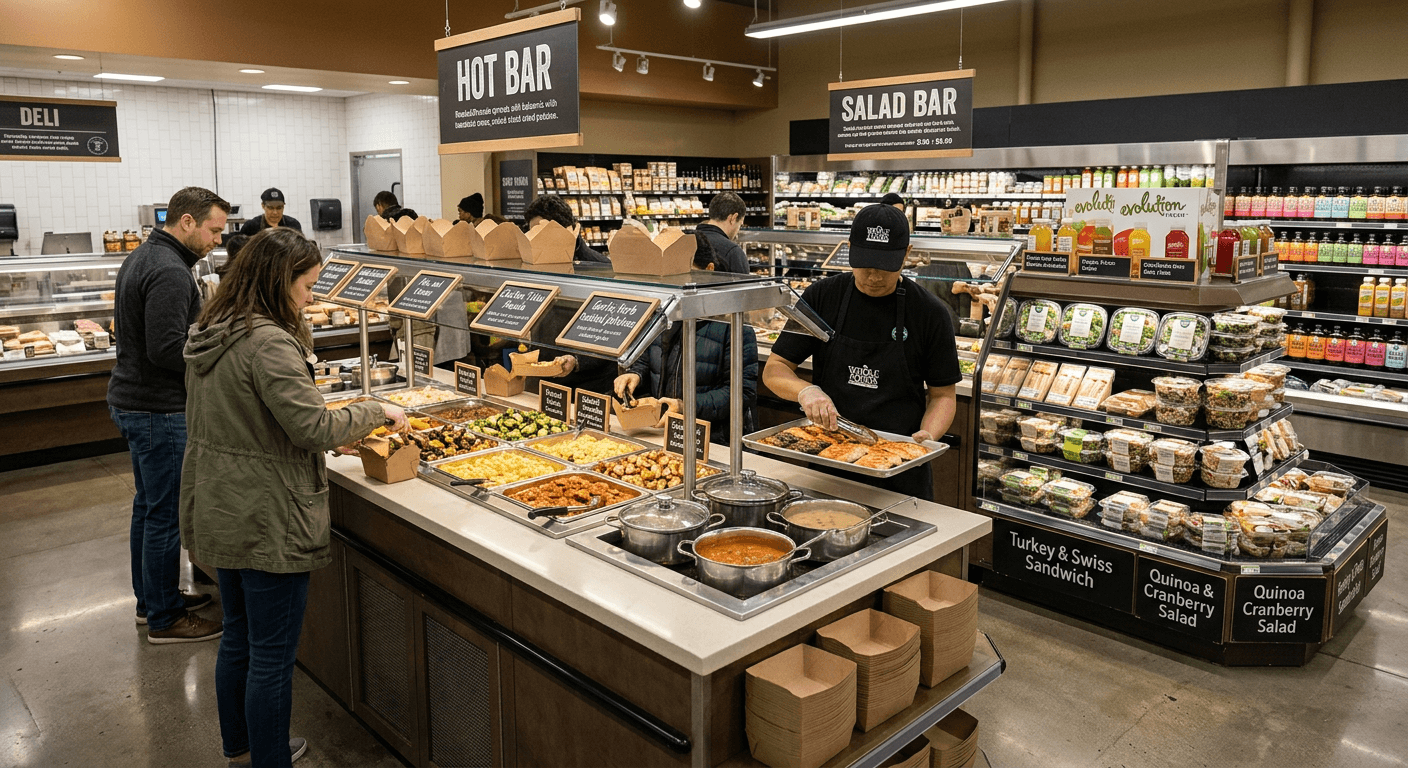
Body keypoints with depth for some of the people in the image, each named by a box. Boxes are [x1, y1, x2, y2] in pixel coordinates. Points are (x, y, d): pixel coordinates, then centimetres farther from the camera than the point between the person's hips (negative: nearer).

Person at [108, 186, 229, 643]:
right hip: (159, 410, -11)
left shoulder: (143, 257, 13)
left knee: (149, 504, 20)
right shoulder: (170, 272, -21)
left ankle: (151, 600, 33)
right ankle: (165, 619, 11)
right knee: (166, 513, -1)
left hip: (132, 398, 11)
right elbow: (167, 350, -27)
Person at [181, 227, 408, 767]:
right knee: (272, 656, 4)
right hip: (266, 521, -10)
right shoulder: (268, 343, -23)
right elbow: (313, 424, -24)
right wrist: (377, 412, -10)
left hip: (219, 514, 10)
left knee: (238, 640, 23)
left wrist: (328, 436, 13)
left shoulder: (208, 334, 8)